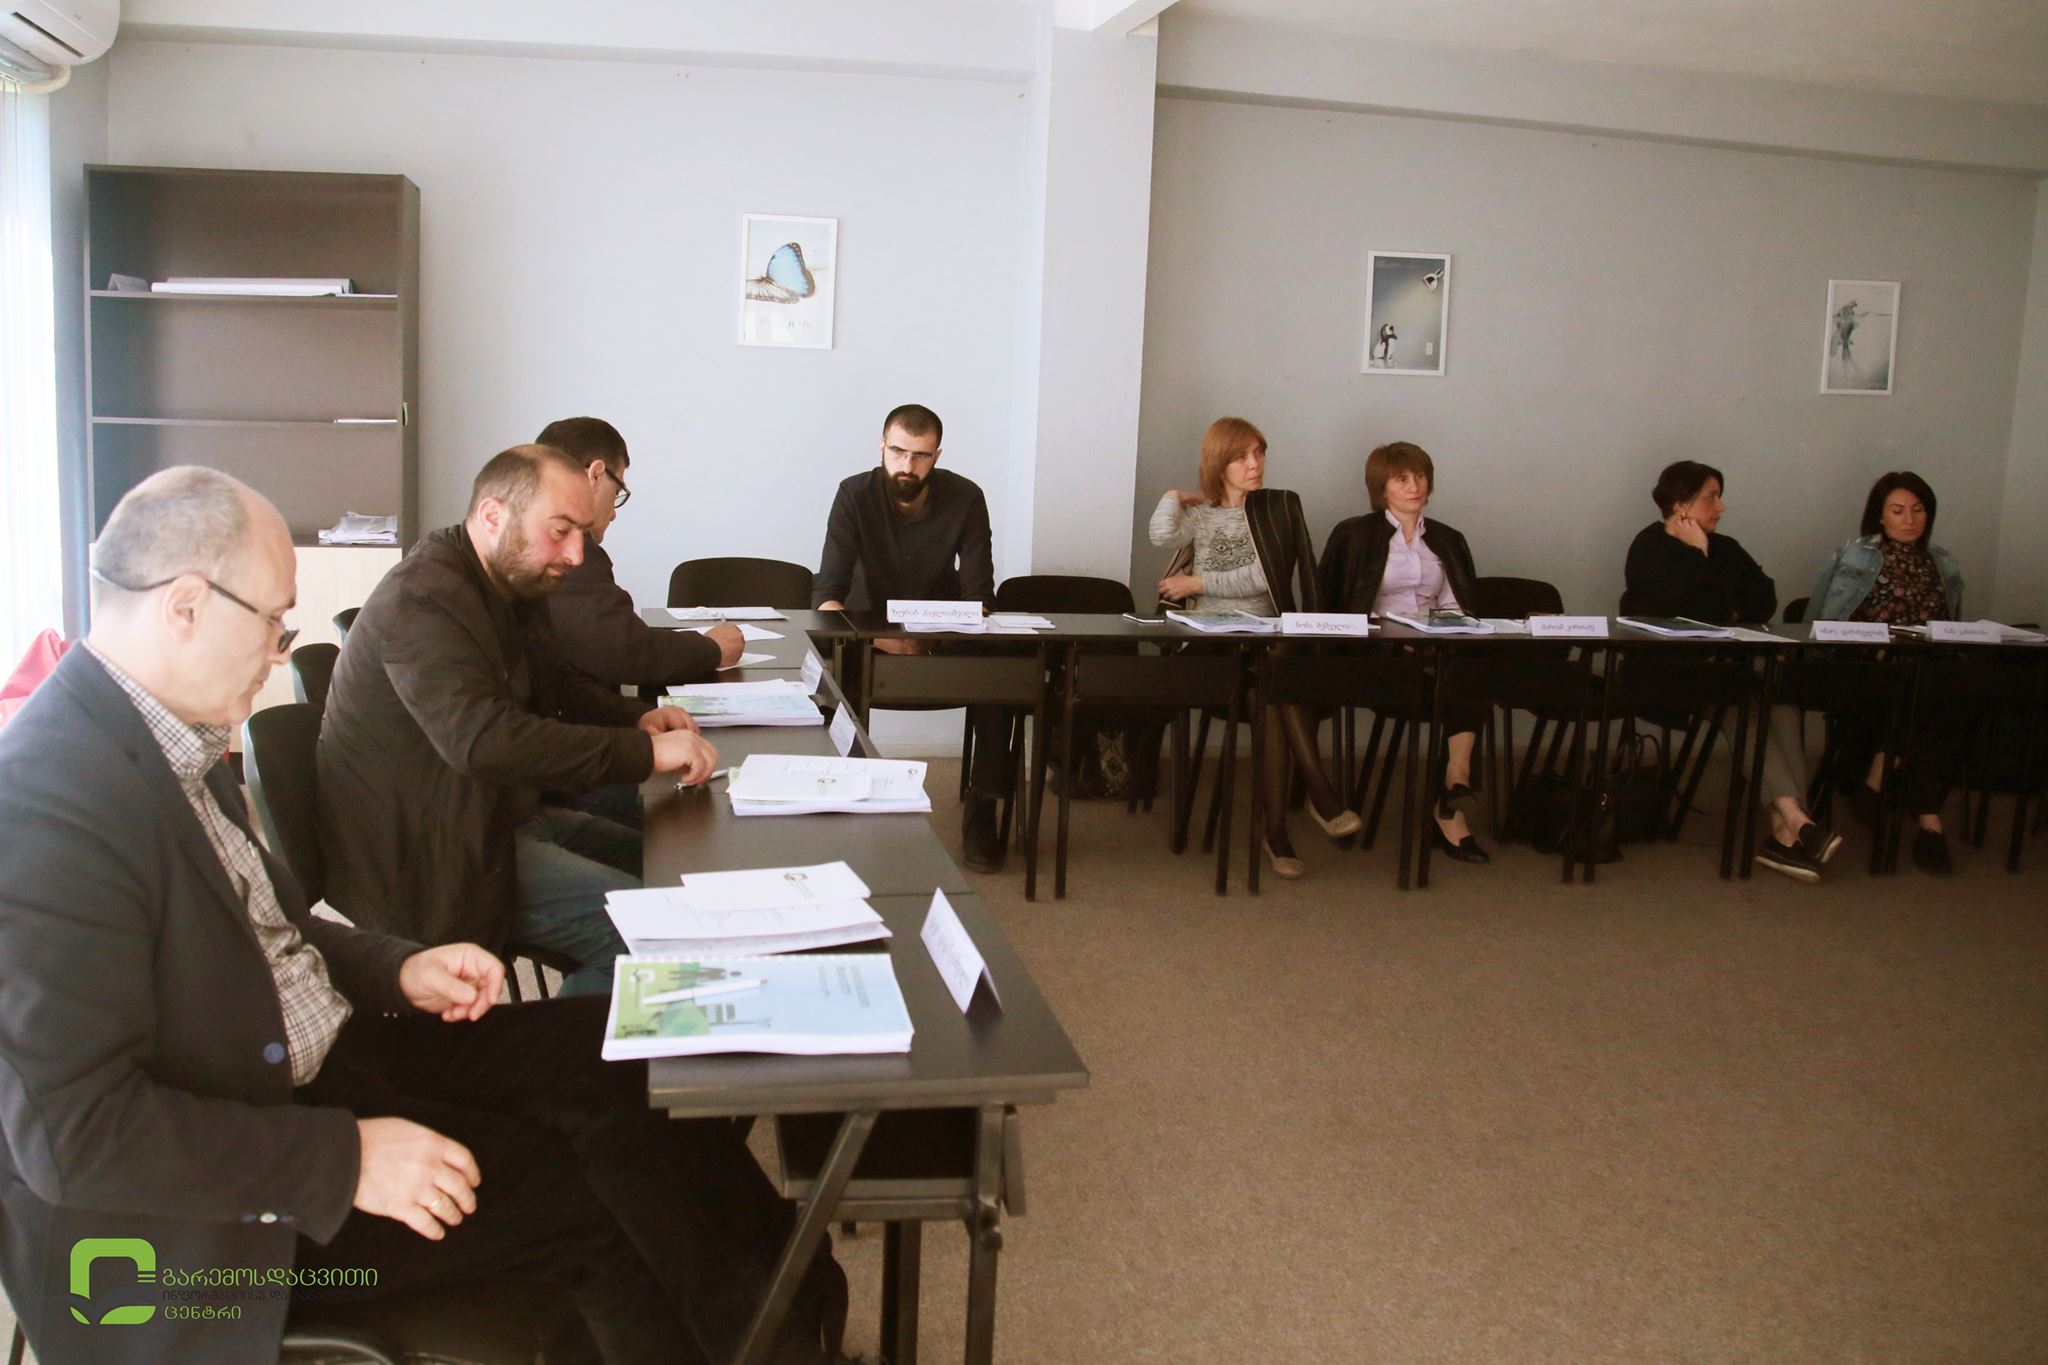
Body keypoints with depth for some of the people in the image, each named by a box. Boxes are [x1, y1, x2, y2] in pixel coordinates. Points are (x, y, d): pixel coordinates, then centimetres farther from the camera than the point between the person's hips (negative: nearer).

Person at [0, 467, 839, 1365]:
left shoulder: (164, 734, 2)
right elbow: (75, 1130, -27)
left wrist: (395, 970, 1)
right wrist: (344, 1157, -25)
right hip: (211, 1207, -8)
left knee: (618, 1052, -1)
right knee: (596, 1195, -12)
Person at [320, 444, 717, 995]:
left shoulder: (513, 583, 10)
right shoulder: (423, 597, -21)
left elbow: (555, 685, 23)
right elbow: (482, 739, -34)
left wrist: (637, 718, 1)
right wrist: (645, 752, -33)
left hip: (499, 813, 10)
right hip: (431, 855, -10)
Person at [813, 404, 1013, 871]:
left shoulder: (965, 499, -10)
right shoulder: (855, 495, -12)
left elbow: (979, 596, -10)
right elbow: (826, 595, -18)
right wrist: (874, 639, -38)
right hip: (869, 634, 0)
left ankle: (982, 808, -11)